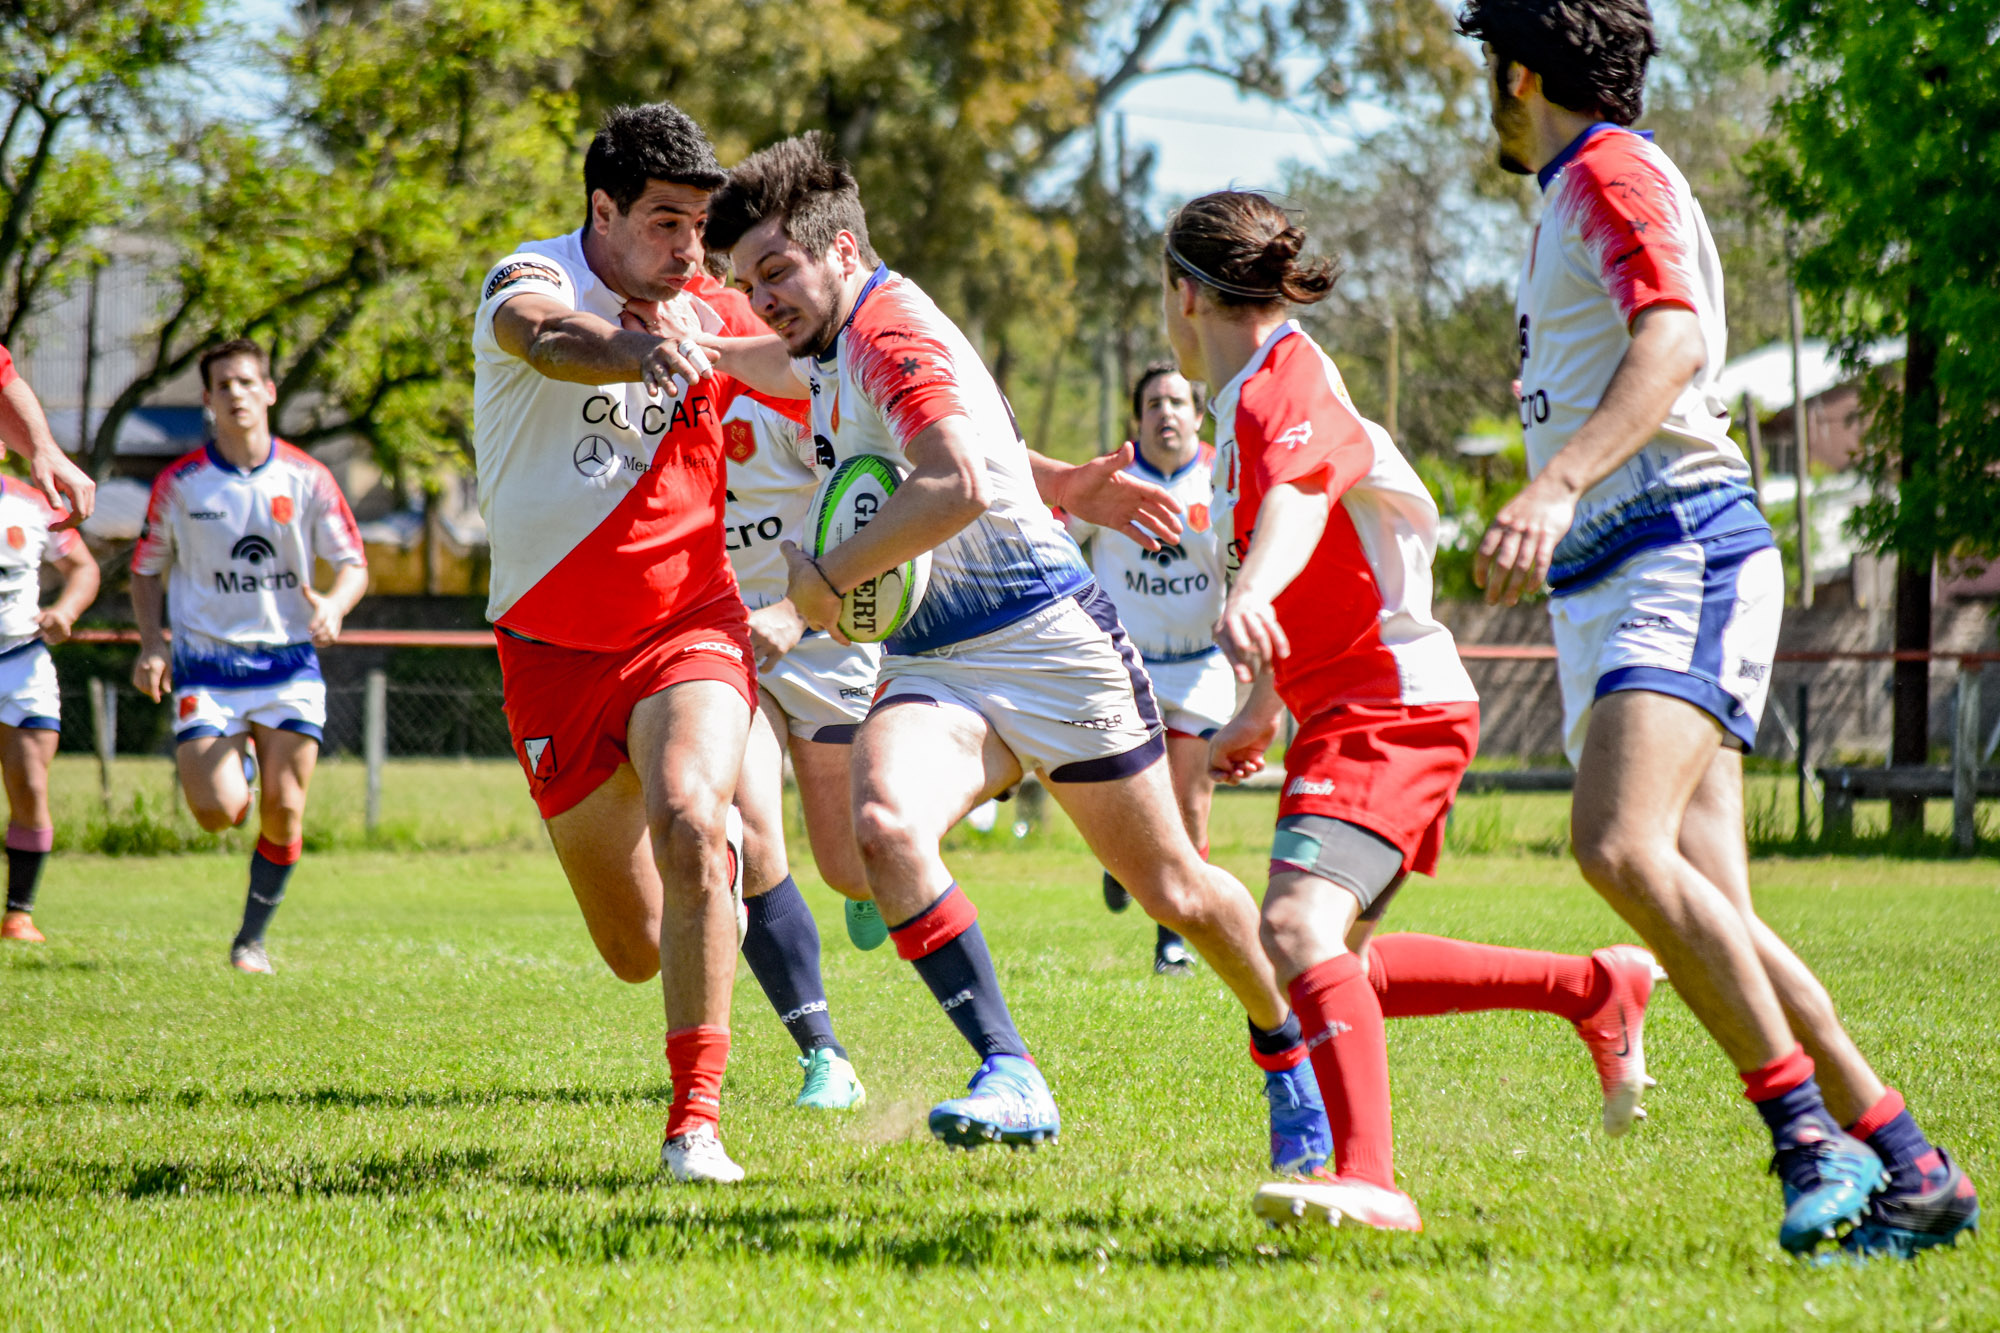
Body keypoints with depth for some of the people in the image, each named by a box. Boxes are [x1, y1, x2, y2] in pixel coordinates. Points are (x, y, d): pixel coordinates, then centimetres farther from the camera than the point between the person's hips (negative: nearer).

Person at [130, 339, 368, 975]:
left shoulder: (307, 478, 0)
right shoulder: (180, 483, -1)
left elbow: (354, 564, 4)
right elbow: (146, 569, 9)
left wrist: (333, 605, -19)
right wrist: (152, 642, -7)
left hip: (289, 663, 1)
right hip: (206, 666, -1)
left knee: (283, 811, -5)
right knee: (218, 813, -15)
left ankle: (252, 938, 14)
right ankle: (236, 767, 23)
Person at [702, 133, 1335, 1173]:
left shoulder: (894, 330, -16)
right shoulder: (837, 349, 13)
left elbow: (956, 485, -32)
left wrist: (828, 578, -21)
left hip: (1048, 639, -8)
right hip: (930, 663, 8)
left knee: (1170, 889, 5)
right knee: (883, 827, -25)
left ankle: (1288, 1052, 29)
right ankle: (1011, 1077, -28)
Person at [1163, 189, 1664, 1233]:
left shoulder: (1289, 384, -14)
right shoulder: (1249, 399, 17)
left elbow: (1297, 495, -39)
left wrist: (1250, 595, -58)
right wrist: (1259, 711, 41)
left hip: (1396, 705, -11)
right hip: (1345, 706, 11)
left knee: (1300, 925, -29)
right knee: (1334, 972, 17)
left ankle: (1369, 1180, -36)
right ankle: (1596, 990, 27)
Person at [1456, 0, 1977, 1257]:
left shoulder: (1612, 170, -4)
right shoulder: (1577, 194, 26)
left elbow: (1672, 345, -21)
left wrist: (1557, 487, -34)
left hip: (1683, 556, -10)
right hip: (1608, 582, 10)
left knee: (1621, 844, -28)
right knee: (1711, 912, -3)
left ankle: (1811, 1129, -25)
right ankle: (1907, 1164, -3)